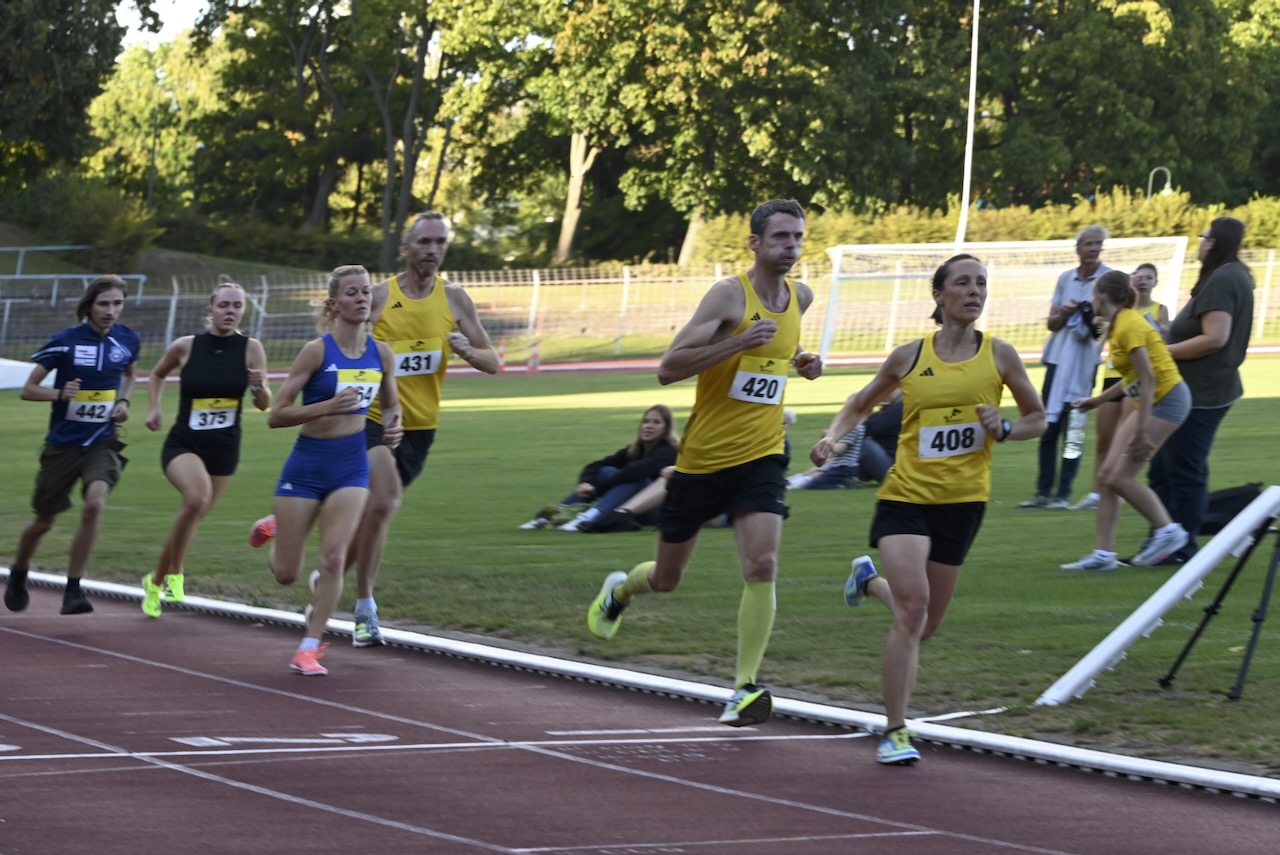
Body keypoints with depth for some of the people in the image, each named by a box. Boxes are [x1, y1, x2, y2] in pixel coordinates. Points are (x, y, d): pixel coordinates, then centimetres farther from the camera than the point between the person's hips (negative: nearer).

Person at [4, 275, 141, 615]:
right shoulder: (66, 342, -13)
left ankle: (73, 590, -17)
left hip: (102, 442, 1)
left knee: (95, 502, -26)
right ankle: (18, 576, 42)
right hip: (63, 444, -1)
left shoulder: (128, 341, -2)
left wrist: (123, 401, 2)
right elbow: (28, 389, -7)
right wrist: (59, 393, -26)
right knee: (44, 521, 11)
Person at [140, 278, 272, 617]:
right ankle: (174, 573, -13)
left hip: (224, 449, 3)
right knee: (197, 497, -31)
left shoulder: (251, 348, -6)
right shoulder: (185, 347, -7)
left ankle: (156, 582, 39)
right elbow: (157, 375, 14)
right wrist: (154, 409, 0)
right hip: (183, 444, -3)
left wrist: (258, 387, -24)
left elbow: (264, 405, -3)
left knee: (191, 518, 14)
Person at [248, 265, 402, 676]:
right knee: (285, 574, 6)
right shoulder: (316, 351, -13)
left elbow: (391, 405, 18)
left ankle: (309, 648, 0)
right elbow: (276, 415, -14)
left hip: (351, 465, 3)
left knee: (334, 558, -14)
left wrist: (393, 427, -4)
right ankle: (274, 530, 41)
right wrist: (328, 406, -27)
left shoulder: (381, 353, 0)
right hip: (307, 463, -3)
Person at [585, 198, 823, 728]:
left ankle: (745, 689, -15)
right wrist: (740, 343, -31)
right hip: (702, 459, -3)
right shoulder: (729, 295, -14)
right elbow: (668, 369, -21)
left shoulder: (800, 298, 6)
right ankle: (620, 589, 48)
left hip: (761, 458, 3)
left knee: (761, 566, -20)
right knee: (666, 579, 13)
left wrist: (800, 362, 8)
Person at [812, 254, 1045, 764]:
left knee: (925, 625, 12)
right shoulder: (910, 357, 0)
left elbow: (1037, 419, 12)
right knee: (913, 608, -21)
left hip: (963, 500, 2)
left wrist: (1004, 429, -10)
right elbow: (860, 405, 16)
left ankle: (871, 580, 47)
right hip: (905, 495, -2)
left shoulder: (998, 355, 1)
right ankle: (895, 732, -13)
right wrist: (832, 437, -4)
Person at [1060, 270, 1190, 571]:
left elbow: (1148, 378, -22)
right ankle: (1103, 553, 5)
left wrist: (1141, 430, -25)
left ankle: (1168, 531, 1)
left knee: (1120, 477, -12)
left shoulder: (1129, 325, -17)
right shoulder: (1119, 325, 12)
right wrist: (1097, 400, 23)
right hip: (1148, 401, 10)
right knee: (1106, 476, 4)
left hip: (1166, 399, -10)